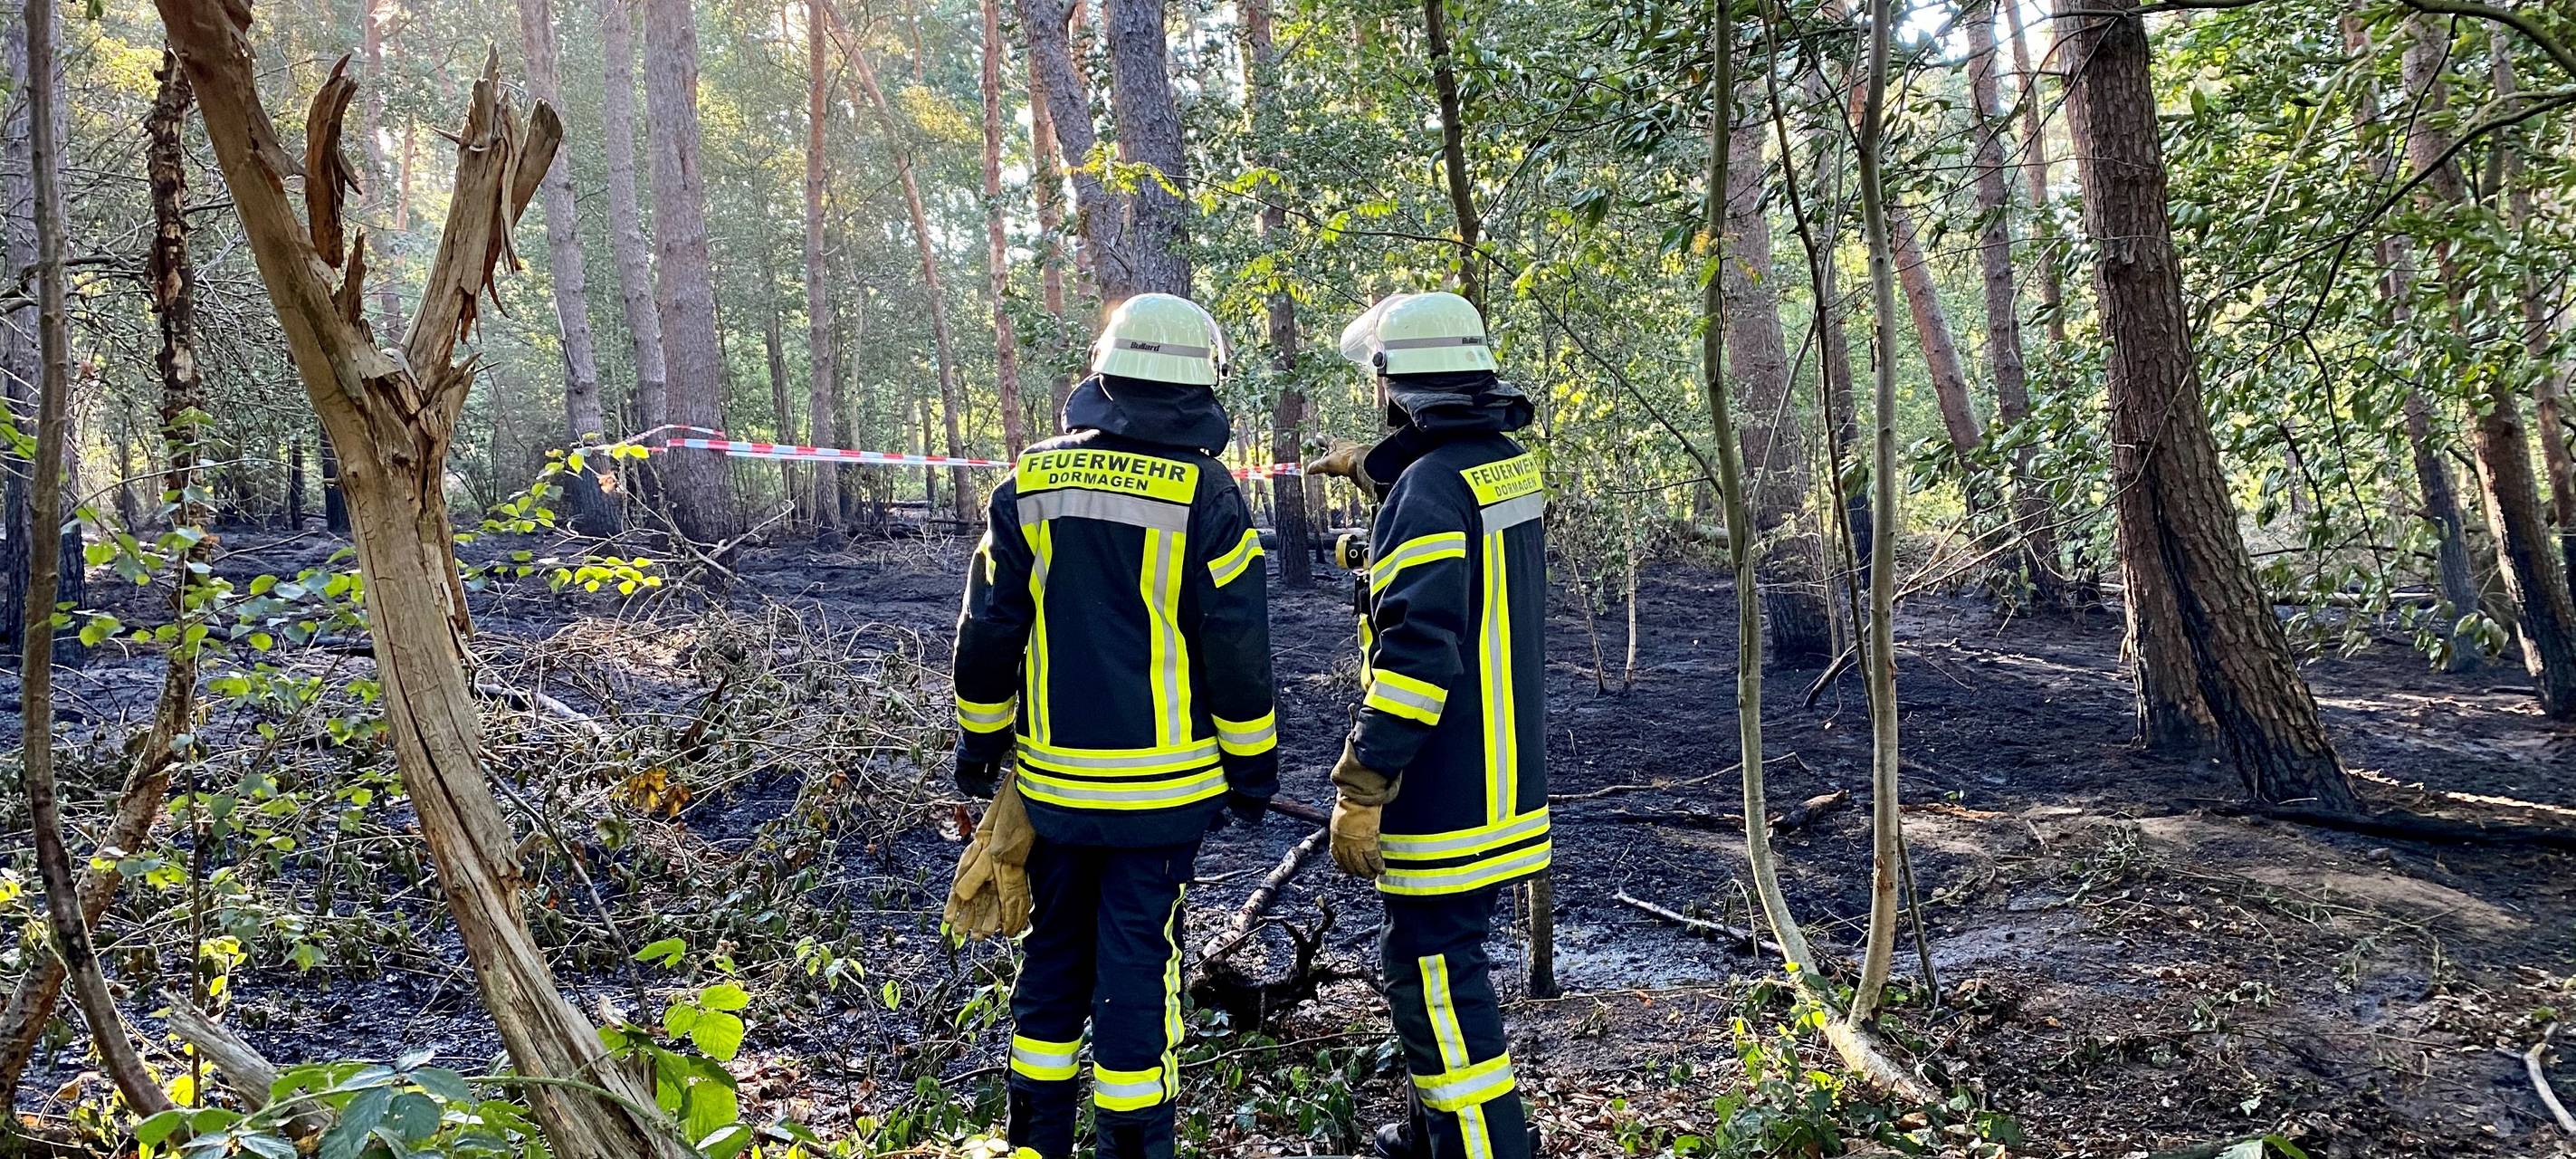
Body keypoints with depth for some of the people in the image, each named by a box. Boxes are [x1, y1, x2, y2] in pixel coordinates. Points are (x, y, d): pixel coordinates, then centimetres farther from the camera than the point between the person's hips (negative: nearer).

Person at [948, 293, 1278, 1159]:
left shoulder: (1031, 484, 1)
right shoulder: (1204, 494, -10)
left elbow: (987, 632, 6)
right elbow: (1237, 649, -8)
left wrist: (979, 744, 17)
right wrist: (1252, 768, 2)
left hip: (1054, 779, 4)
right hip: (1162, 785, -4)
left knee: (1054, 953, 17)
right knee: (1136, 962, 4)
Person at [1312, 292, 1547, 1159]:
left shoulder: (1429, 489, -20)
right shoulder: (1507, 468, 9)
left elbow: (1416, 655, -26)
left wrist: (1360, 791, -23)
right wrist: (1370, 470, 48)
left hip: (1446, 795, -10)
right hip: (1504, 784, 10)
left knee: (1434, 974, -2)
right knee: (1445, 955, 22)